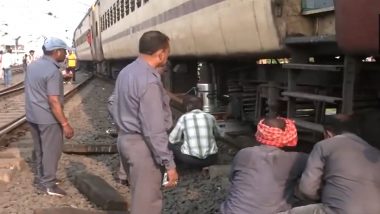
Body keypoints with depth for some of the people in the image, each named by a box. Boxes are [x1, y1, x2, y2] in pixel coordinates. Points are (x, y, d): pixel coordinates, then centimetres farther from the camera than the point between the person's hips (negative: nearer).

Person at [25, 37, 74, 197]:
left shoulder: (32, 65, 7)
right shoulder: (53, 71, -21)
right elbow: (53, 101, -25)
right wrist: (65, 124, -23)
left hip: (32, 115, 9)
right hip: (48, 118, -9)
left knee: (40, 149, 20)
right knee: (52, 150, 4)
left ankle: (41, 178, 32)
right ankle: (49, 184, 11)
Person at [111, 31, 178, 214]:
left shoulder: (126, 71, 7)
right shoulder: (149, 81, -23)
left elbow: (117, 108, 16)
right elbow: (154, 130, -25)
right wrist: (169, 163, -21)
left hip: (125, 138, 10)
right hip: (141, 144, -10)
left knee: (140, 195, 23)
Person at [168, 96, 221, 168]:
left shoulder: (183, 118, -2)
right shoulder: (210, 117, 4)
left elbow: (172, 139, 5)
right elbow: (218, 134, 21)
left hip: (190, 160, -2)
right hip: (211, 159, 3)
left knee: (172, 144, 21)